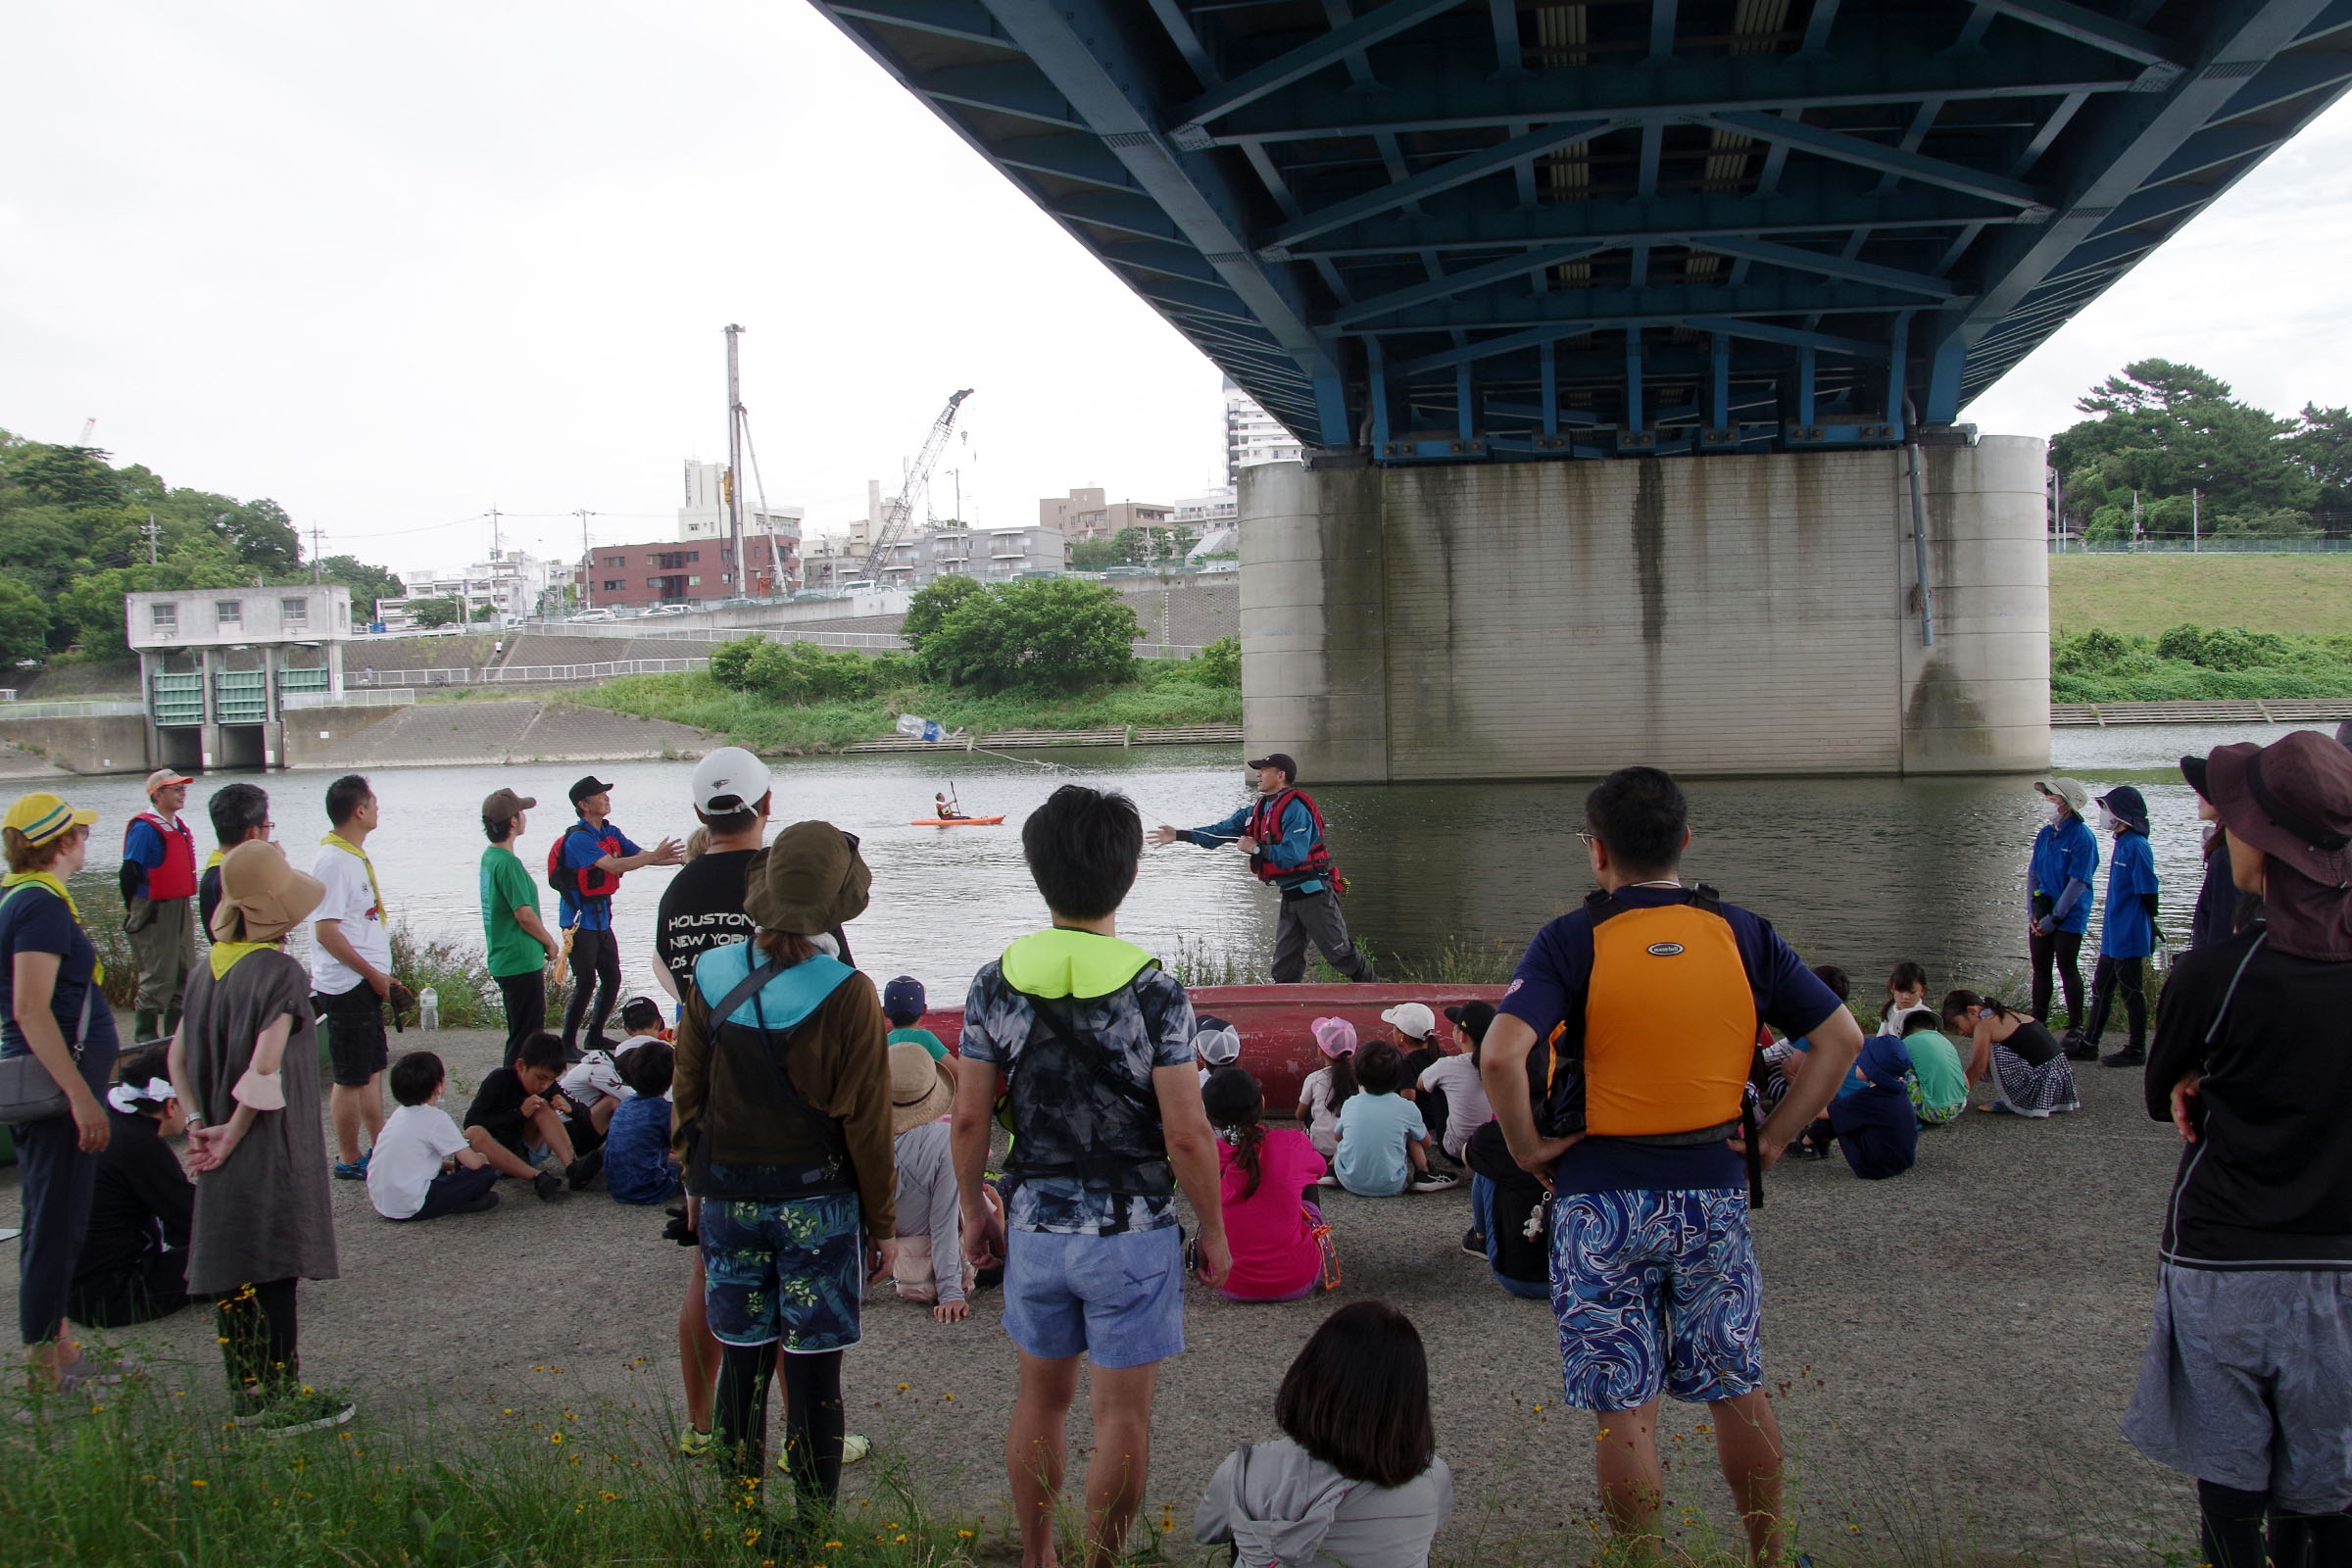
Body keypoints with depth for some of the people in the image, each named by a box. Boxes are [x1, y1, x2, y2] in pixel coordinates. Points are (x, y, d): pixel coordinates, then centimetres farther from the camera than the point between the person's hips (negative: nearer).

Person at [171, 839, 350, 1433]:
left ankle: (246, 1394, 23)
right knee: (274, 1273, 0)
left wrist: (198, 1123, 4)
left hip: (221, 1156, 7)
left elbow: (178, 1054, 9)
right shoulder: (280, 972, -17)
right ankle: (283, 1398, 7)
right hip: (272, 1152, -7)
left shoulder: (208, 968, 7)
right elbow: (265, 1066, -24)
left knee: (231, 1272, 14)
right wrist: (233, 1132, -14)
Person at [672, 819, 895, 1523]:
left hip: (728, 1197, 4)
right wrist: (883, 1223, 0)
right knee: (812, 1375, 5)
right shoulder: (846, 994, -15)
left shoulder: (710, 977, -3)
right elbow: (865, 1122, -10)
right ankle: (812, 1532, 13)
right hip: (817, 1202, -4)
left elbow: (687, 1095, 6)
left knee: (742, 1364, 13)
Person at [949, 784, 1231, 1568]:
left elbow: (969, 1117, -2)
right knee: (1123, 1415, 8)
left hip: (1035, 1226, 4)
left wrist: (972, 1208, 13)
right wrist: (1214, 1230, -3)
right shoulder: (1154, 992, -16)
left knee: (1040, 1397, 20)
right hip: (1132, 1233, -4)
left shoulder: (996, 982, -6)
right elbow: (1186, 1134, -16)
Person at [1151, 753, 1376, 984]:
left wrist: (1256, 848, -19)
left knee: (1339, 952, -1)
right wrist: (1179, 835, 11)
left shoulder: (1295, 808, -19)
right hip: (1290, 894, 9)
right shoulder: (1259, 808, 11)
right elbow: (1222, 831, 14)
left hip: (1313, 891, -9)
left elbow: (1293, 854, -29)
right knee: (1285, 966, 11)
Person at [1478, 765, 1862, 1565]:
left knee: (1624, 1407, 5)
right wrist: (1771, 1139, 4)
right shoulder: (1742, 934, 1)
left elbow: (1501, 1054, -23)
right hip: (1714, 1189, 4)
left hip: (1604, 1197, -3)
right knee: (1737, 1389, 17)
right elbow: (1841, 1037, 1)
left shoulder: (1573, 940, -10)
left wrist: (1528, 1147, -9)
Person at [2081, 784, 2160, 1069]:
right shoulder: (2122, 843, 11)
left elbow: (2148, 895, -18)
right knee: (2101, 987, 14)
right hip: (2113, 937, 10)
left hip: (2129, 938, -10)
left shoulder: (2136, 847, -19)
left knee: (2131, 992, 1)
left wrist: (2149, 936, -16)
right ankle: (2088, 1044, 22)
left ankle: (2136, 1050, 11)